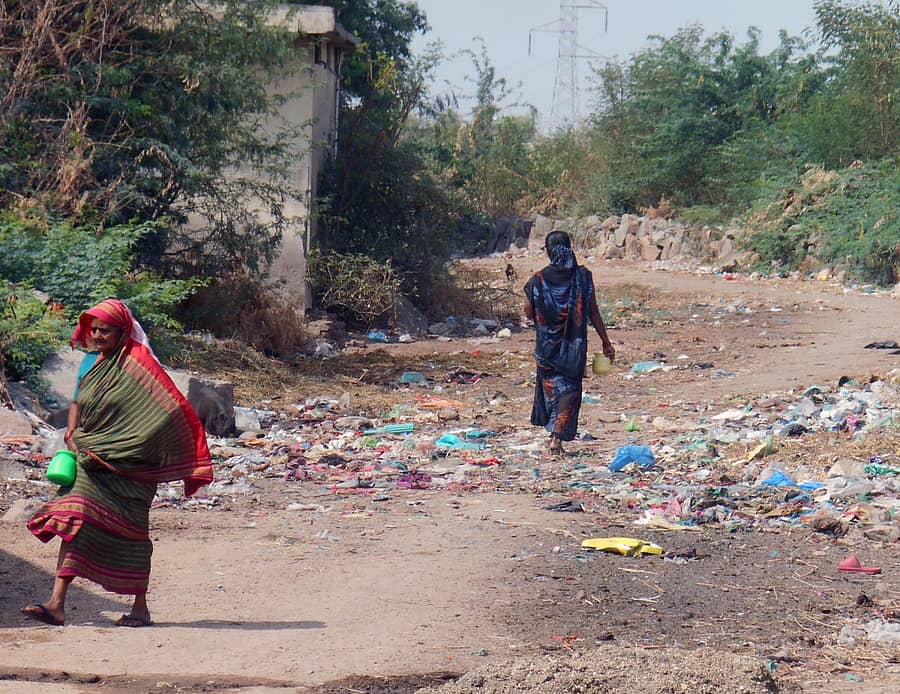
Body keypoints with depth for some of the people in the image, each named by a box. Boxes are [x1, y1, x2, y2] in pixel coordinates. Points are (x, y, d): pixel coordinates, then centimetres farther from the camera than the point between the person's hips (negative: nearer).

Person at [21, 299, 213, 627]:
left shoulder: (138, 364, -8)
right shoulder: (90, 362, 12)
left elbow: (170, 410, -11)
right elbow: (77, 403, 20)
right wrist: (72, 434, 1)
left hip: (127, 465, -6)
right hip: (89, 461, 6)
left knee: (129, 532, 2)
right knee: (74, 523, -6)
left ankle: (140, 607, 15)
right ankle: (56, 604, -9)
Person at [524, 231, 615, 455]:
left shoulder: (538, 280, -7)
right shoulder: (583, 276, -6)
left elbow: (529, 314, -1)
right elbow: (594, 313, -4)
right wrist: (606, 342, 3)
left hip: (546, 346, 0)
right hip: (575, 345, 0)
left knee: (550, 386, 17)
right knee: (569, 388, 6)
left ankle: (553, 431, 19)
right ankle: (558, 436, -7)